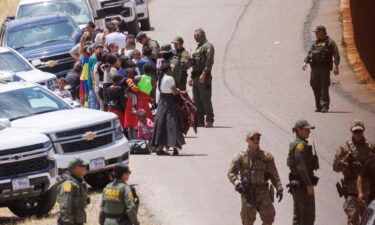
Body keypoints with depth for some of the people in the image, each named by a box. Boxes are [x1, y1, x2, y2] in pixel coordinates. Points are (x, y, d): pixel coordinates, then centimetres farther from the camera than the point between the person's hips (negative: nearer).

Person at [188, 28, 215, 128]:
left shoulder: (208, 46, -7)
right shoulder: (198, 47, 22)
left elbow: (209, 61, -17)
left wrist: (204, 74, -23)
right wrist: (191, 77, 20)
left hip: (204, 78, -9)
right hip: (196, 78, 9)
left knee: (205, 100, -9)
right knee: (196, 100, 7)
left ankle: (209, 121, -7)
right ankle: (199, 121, 10)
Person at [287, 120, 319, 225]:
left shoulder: (293, 145, 15)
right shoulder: (301, 145, -15)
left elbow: (289, 163, 20)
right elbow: (301, 166, -22)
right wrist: (309, 184, -23)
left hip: (295, 184, 10)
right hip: (303, 184, -10)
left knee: (298, 216, 12)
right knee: (308, 216, -8)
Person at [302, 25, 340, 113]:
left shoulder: (330, 42, 0)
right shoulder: (315, 43, 19)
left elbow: (336, 55, -5)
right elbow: (310, 53, 19)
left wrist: (336, 66, -15)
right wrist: (306, 62, 3)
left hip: (325, 68, -6)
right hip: (314, 68, 6)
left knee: (324, 87, -10)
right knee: (316, 87, 5)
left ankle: (325, 106, -11)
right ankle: (318, 106, 12)